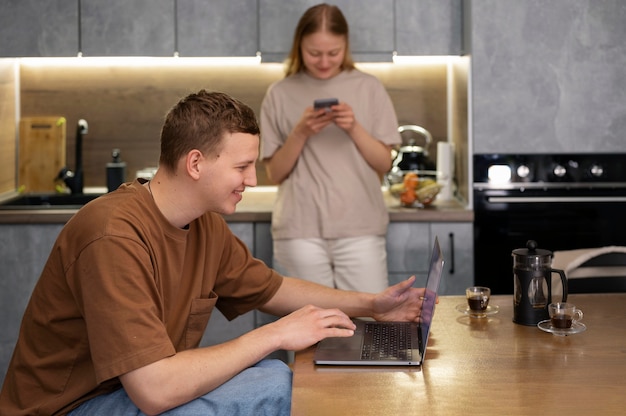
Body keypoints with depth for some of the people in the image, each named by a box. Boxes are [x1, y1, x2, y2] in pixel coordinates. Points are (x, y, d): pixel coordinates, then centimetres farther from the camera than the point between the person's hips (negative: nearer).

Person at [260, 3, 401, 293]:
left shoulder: (368, 88, 5)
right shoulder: (281, 94, 4)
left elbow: (384, 164, 5)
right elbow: (275, 174, 4)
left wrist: (354, 128, -12)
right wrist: (300, 133, -12)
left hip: (360, 228, 0)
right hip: (301, 230, 0)